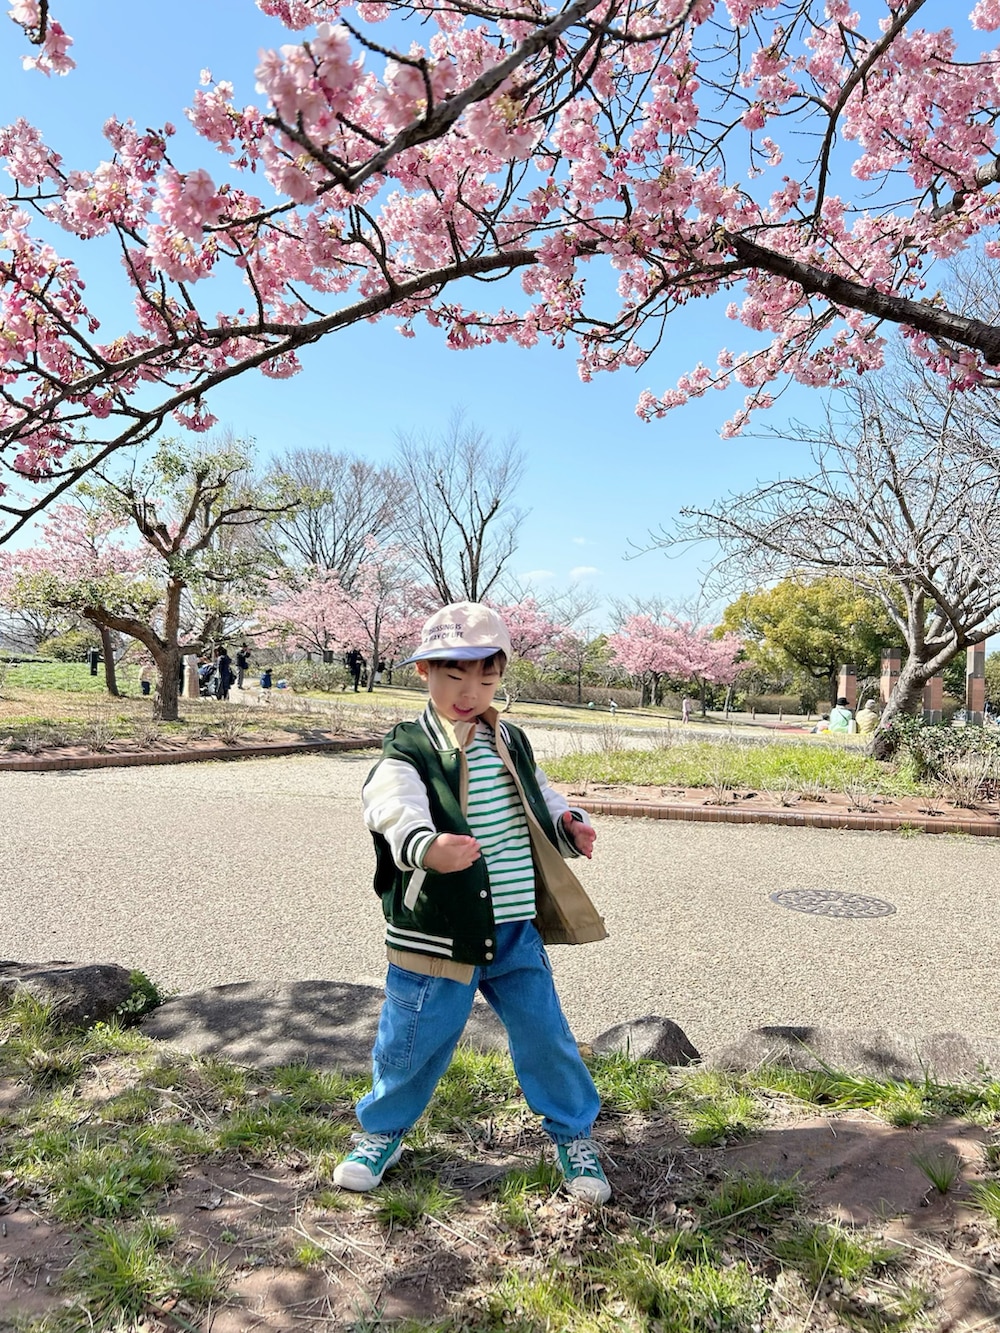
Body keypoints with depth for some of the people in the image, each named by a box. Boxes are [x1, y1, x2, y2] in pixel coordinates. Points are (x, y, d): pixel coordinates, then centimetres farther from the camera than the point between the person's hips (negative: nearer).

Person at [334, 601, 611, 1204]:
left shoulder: (512, 743, 7)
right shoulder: (408, 751, -12)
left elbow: (540, 799, 17)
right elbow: (398, 809, -32)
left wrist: (569, 826, -6)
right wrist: (429, 847, -54)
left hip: (516, 930, 4)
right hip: (438, 933, -4)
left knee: (546, 1035, 13)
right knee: (414, 1041, 11)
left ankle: (574, 1134, 37)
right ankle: (381, 1131, 39)